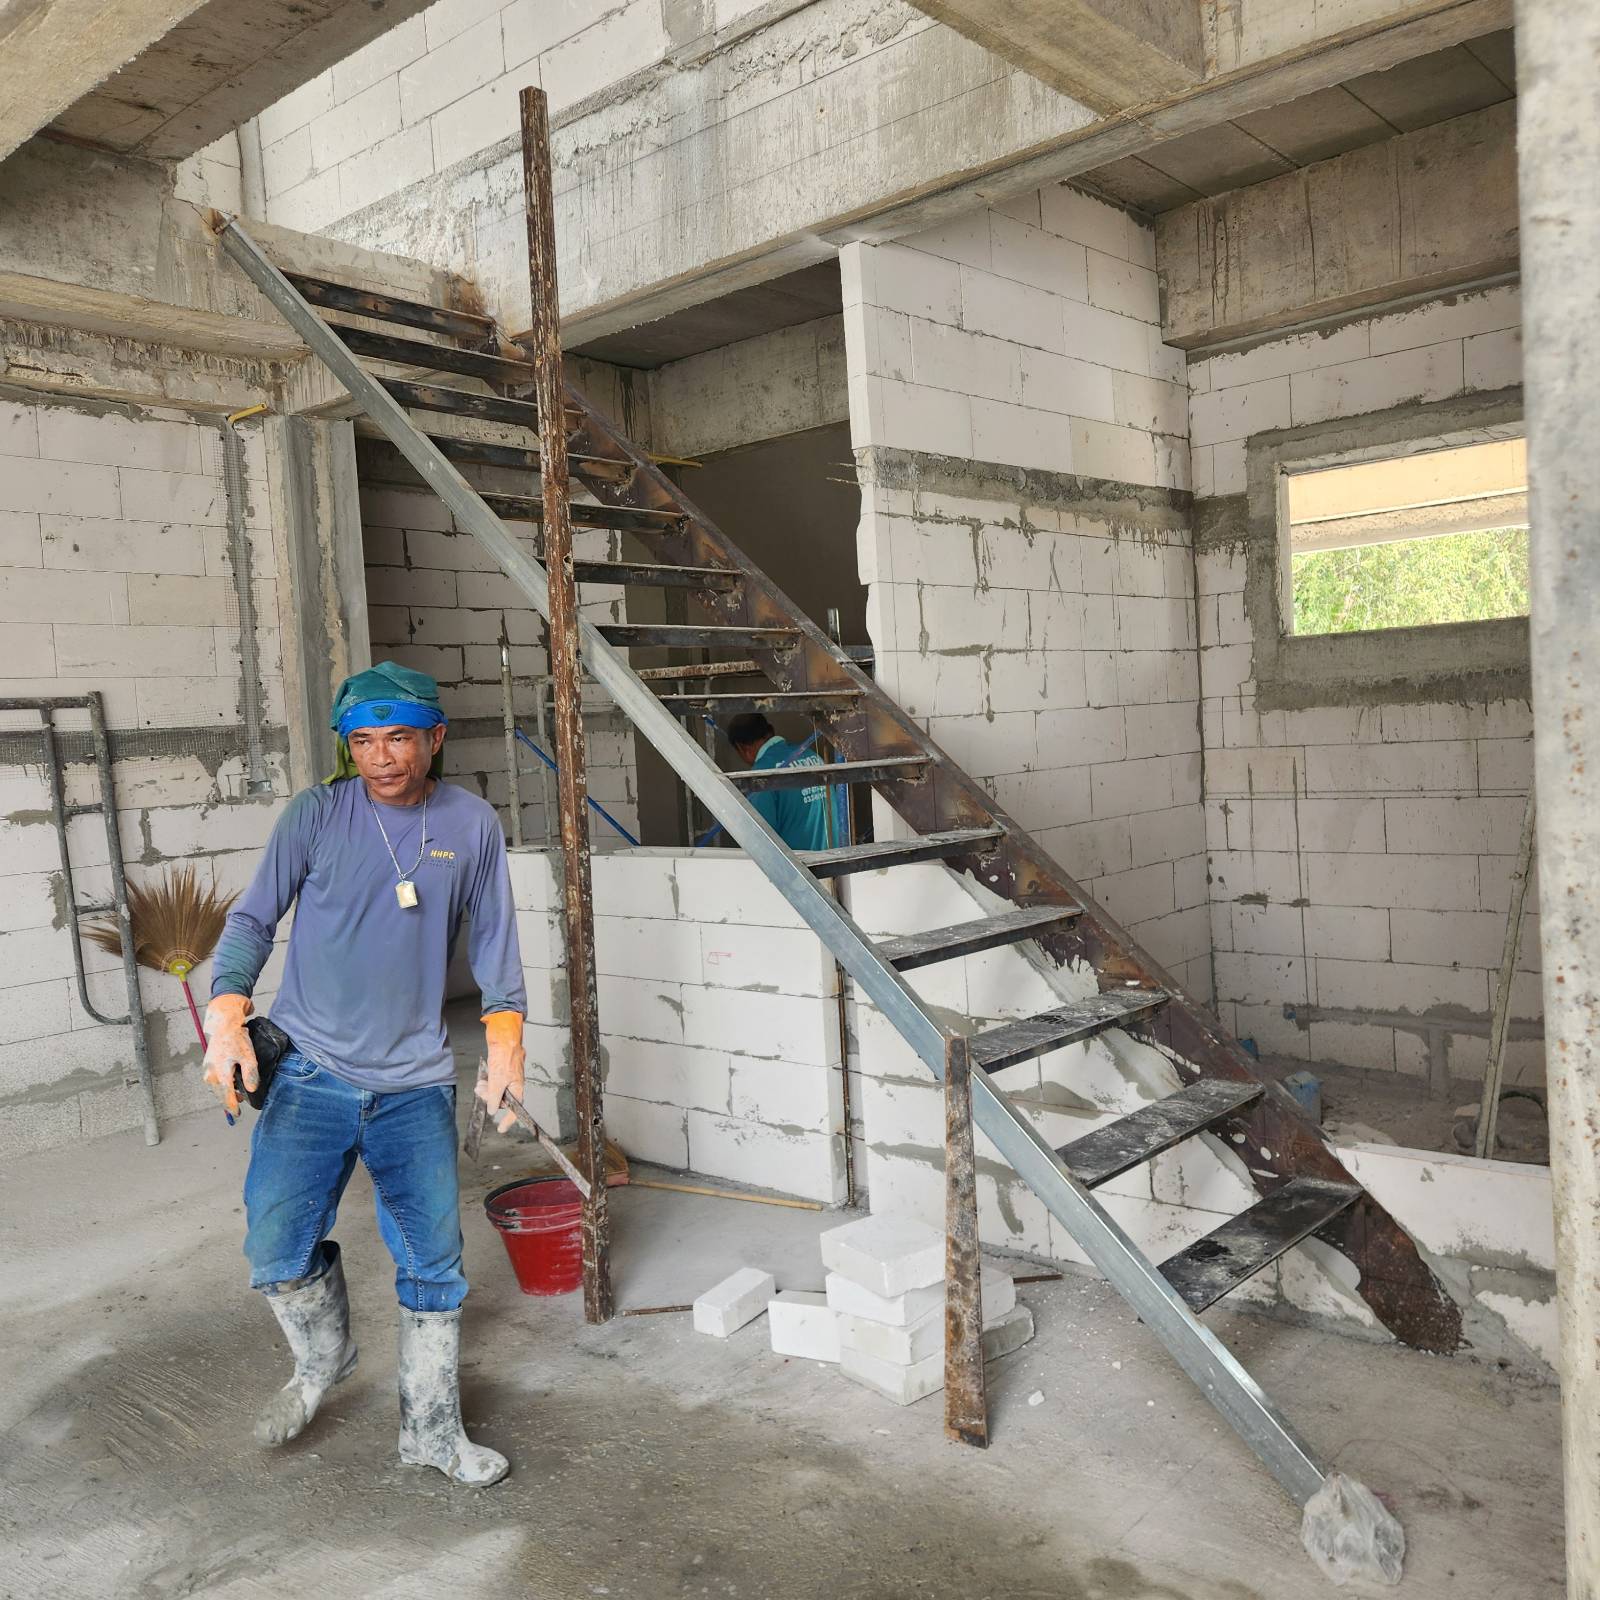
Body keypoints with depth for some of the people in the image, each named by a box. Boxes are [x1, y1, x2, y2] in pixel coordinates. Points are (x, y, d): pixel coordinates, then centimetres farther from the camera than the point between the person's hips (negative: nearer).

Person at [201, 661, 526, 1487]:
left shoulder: (473, 824, 1)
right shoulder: (315, 815, -4)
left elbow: (492, 937, 7)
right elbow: (253, 918, 0)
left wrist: (505, 1029, -5)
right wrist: (227, 1013, -15)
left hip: (415, 1084, 1)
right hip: (311, 1075, -1)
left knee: (434, 1264, 6)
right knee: (276, 1251, -9)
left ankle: (431, 1432, 27)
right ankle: (322, 1357, 26)